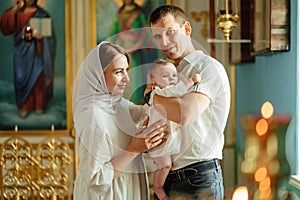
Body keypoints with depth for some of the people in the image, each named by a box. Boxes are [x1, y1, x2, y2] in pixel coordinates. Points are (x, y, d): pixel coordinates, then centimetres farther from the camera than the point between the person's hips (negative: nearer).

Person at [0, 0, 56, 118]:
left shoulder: (41, 14, 0)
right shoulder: (18, 12, 5)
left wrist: (39, 35, -26)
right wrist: (14, 10, -18)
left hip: (35, 50, -2)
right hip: (22, 50, 2)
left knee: (37, 77, 3)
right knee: (22, 77, 3)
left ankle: (39, 105, 16)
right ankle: (25, 106, 11)